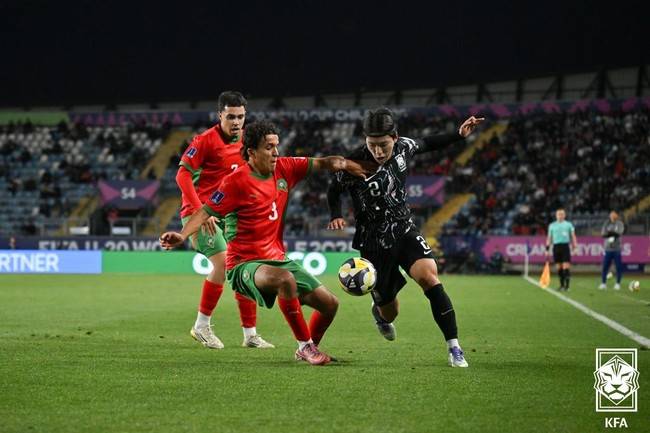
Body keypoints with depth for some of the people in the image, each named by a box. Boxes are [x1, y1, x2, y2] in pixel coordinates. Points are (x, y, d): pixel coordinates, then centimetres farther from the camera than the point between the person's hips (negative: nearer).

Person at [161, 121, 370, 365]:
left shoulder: (284, 169, 4)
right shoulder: (237, 181, -14)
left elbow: (322, 163, 11)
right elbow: (206, 212, -14)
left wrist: (345, 164, -7)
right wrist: (182, 235, -30)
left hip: (277, 259, 7)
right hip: (244, 266, -7)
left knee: (330, 304, 2)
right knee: (286, 279, -39)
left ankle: (308, 349, 30)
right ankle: (305, 345, -22)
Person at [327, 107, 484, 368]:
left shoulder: (403, 147, -8)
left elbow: (425, 145, 16)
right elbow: (334, 191, 0)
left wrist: (459, 135, 11)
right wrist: (336, 216, -18)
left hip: (404, 230, 2)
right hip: (374, 243, -2)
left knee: (429, 277, -26)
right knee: (390, 313, 6)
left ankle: (454, 349, -21)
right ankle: (379, 309, 49)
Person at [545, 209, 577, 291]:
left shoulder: (568, 225, 7)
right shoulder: (552, 225, 12)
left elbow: (573, 236, 7)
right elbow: (549, 238, 15)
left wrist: (575, 247, -4)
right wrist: (547, 249, 10)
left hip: (565, 246, -2)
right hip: (556, 246, 2)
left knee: (566, 267, -10)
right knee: (559, 268, 5)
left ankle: (567, 286, -10)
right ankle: (562, 285, 14)